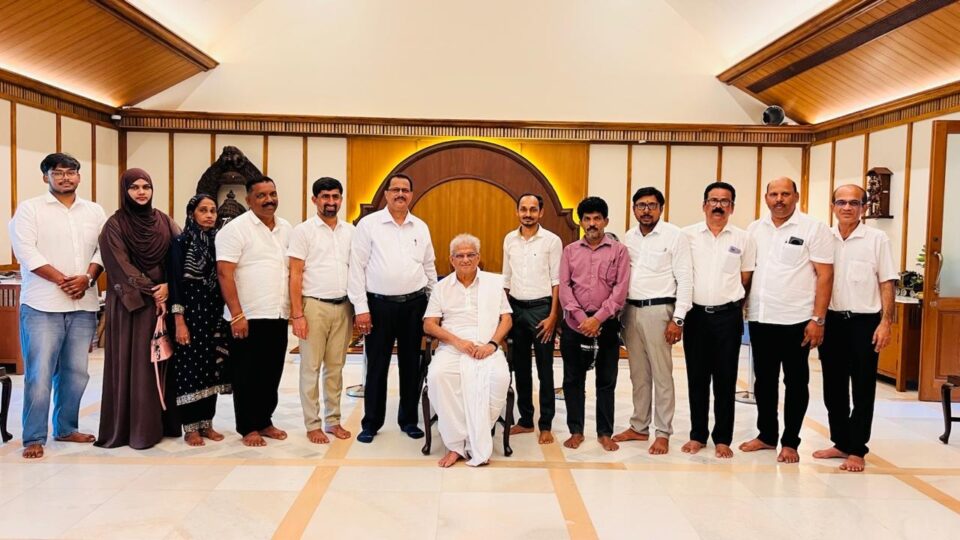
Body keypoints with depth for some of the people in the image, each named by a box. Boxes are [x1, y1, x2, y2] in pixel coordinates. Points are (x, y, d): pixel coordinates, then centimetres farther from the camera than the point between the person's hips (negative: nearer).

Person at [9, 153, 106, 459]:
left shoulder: (95, 211, 13)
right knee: (39, 374, -4)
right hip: (42, 305, -4)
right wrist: (63, 280, -15)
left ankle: (66, 429, 23)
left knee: (76, 372, 9)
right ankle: (34, 438, 6)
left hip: (83, 305, 4)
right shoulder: (29, 209, 1)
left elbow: (103, 249, 7)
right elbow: (25, 251, -9)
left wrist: (87, 278, -10)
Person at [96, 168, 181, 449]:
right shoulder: (115, 225, -1)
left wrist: (167, 287, -12)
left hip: (165, 300, 4)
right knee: (132, 364, -1)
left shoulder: (165, 221, 10)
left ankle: (163, 423, 13)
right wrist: (151, 293, -14)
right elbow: (121, 266, -8)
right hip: (130, 304, -3)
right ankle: (134, 427, 5)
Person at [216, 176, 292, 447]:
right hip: (248, 317, -6)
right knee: (247, 375, 5)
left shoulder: (286, 229, 11)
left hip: (278, 316, 6)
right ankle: (248, 427, 17)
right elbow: (224, 273, -13)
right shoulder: (236, 229, -8)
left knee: (271, 373, 13)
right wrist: (237, 315, -18)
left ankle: (264, 421, 27)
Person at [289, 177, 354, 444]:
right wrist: (297, 315, -11)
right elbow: (295, 275, -5)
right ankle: (313, 425, 11)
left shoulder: (350, 231, 10)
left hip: (343, 307, 4)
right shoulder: (303, 231, -2)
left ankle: (333, 420, 20)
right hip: (314, 306, -4)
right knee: (311, 367, 2)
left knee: (335, 367, 10)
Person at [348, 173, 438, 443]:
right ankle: (371, 422, 19)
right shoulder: (368, 224, -3)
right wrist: (361, 308, -10)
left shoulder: (421, 227, 9)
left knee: (411, 365, 11)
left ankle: (409, 420, 24)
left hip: (414, 303, 3)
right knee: (377, 366, 5)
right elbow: (357, 268, -5)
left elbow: (429, 267, 15)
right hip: (379, 304, -3)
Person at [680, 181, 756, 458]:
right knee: (696, 378, 7)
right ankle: (697, 435, 19)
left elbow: (745, 280, 9)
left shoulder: (743, 239, 3)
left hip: (727, 316, 0)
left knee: (725, 380, 5)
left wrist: (730, 302, 6)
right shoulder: (687, 235, 2)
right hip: (695, 314, 0)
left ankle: (723, 439, 15)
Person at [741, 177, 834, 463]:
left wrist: (818, 319, -13)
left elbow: (825, 275, -7)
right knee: (764, 380, 13)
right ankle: (767, 435, 26)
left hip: (796, 320, -4)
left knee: (795, 383, 6)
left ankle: (790, 442, 17)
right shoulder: (755, 229, 9)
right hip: (760, 319, 4)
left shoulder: (813, 229, -4)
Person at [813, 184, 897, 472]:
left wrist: (885, 322, -9)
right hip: (832, 320, 3)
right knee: (833, 388, 11)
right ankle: (840, 443, 24)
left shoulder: (877, 239, -3)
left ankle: (857, 450, 11)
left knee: (862, 390, 3)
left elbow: (887, 284, -2)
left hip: (865, 321, -3)